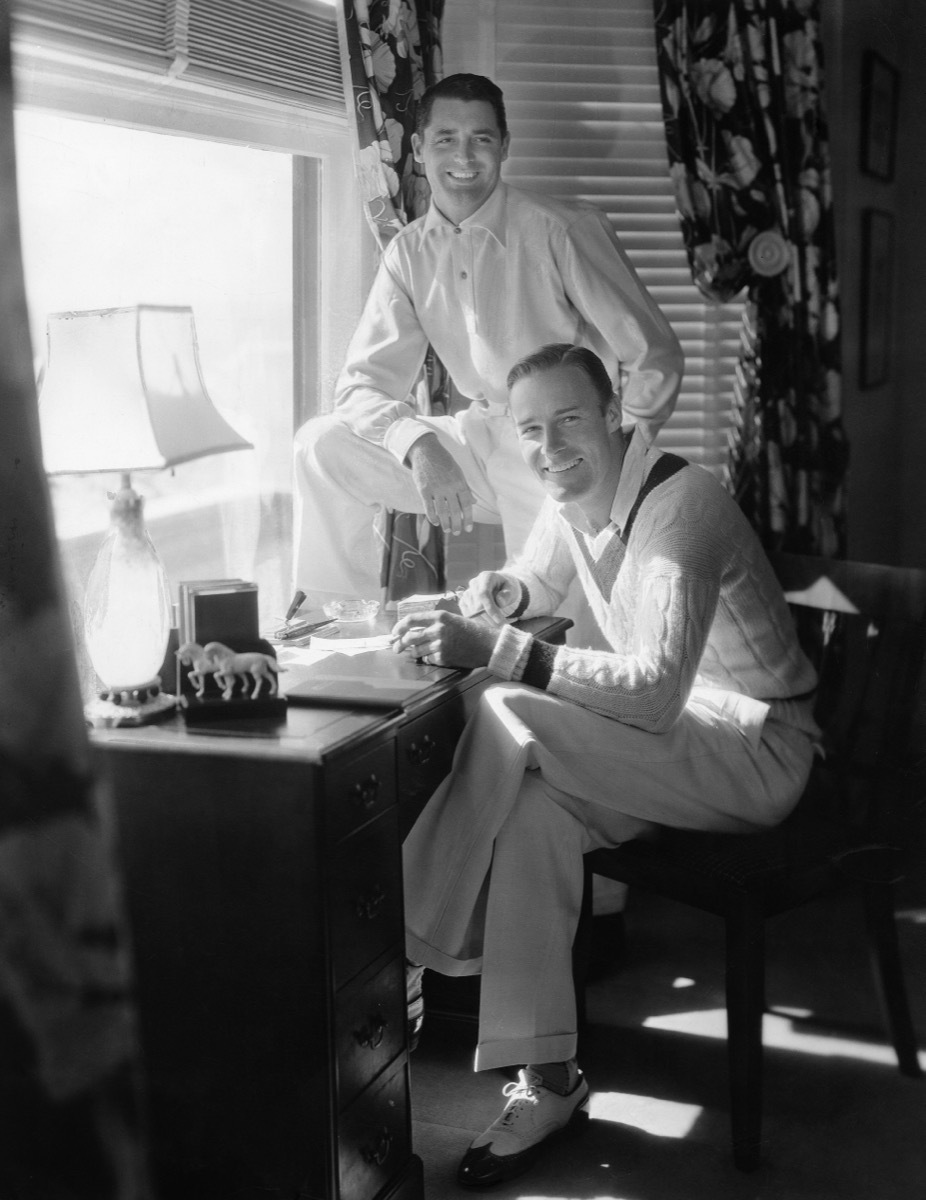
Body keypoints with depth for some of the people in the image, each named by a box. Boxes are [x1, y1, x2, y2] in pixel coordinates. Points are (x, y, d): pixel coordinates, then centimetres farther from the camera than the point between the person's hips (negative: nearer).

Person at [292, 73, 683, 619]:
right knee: (323, 446, -9)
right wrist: (420, 446, -22)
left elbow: (654, 357, -10)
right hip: (480, 442, 5)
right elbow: (365, 383, -2)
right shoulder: (410, 252, 4)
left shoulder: (562, 230, -13)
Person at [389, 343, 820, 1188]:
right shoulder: (574, 497, 2)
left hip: (759, 751, -8)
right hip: (682, 743, 8)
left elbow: (657, 693, -34)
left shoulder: (678, 506, -24)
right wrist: (504, 592, -3)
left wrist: (499, 651, -41)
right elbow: (538, 587, 23)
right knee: (532, 805, -21)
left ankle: (416, 945, -16)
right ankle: (547, 1081, -17)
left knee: (508, 719, -28)